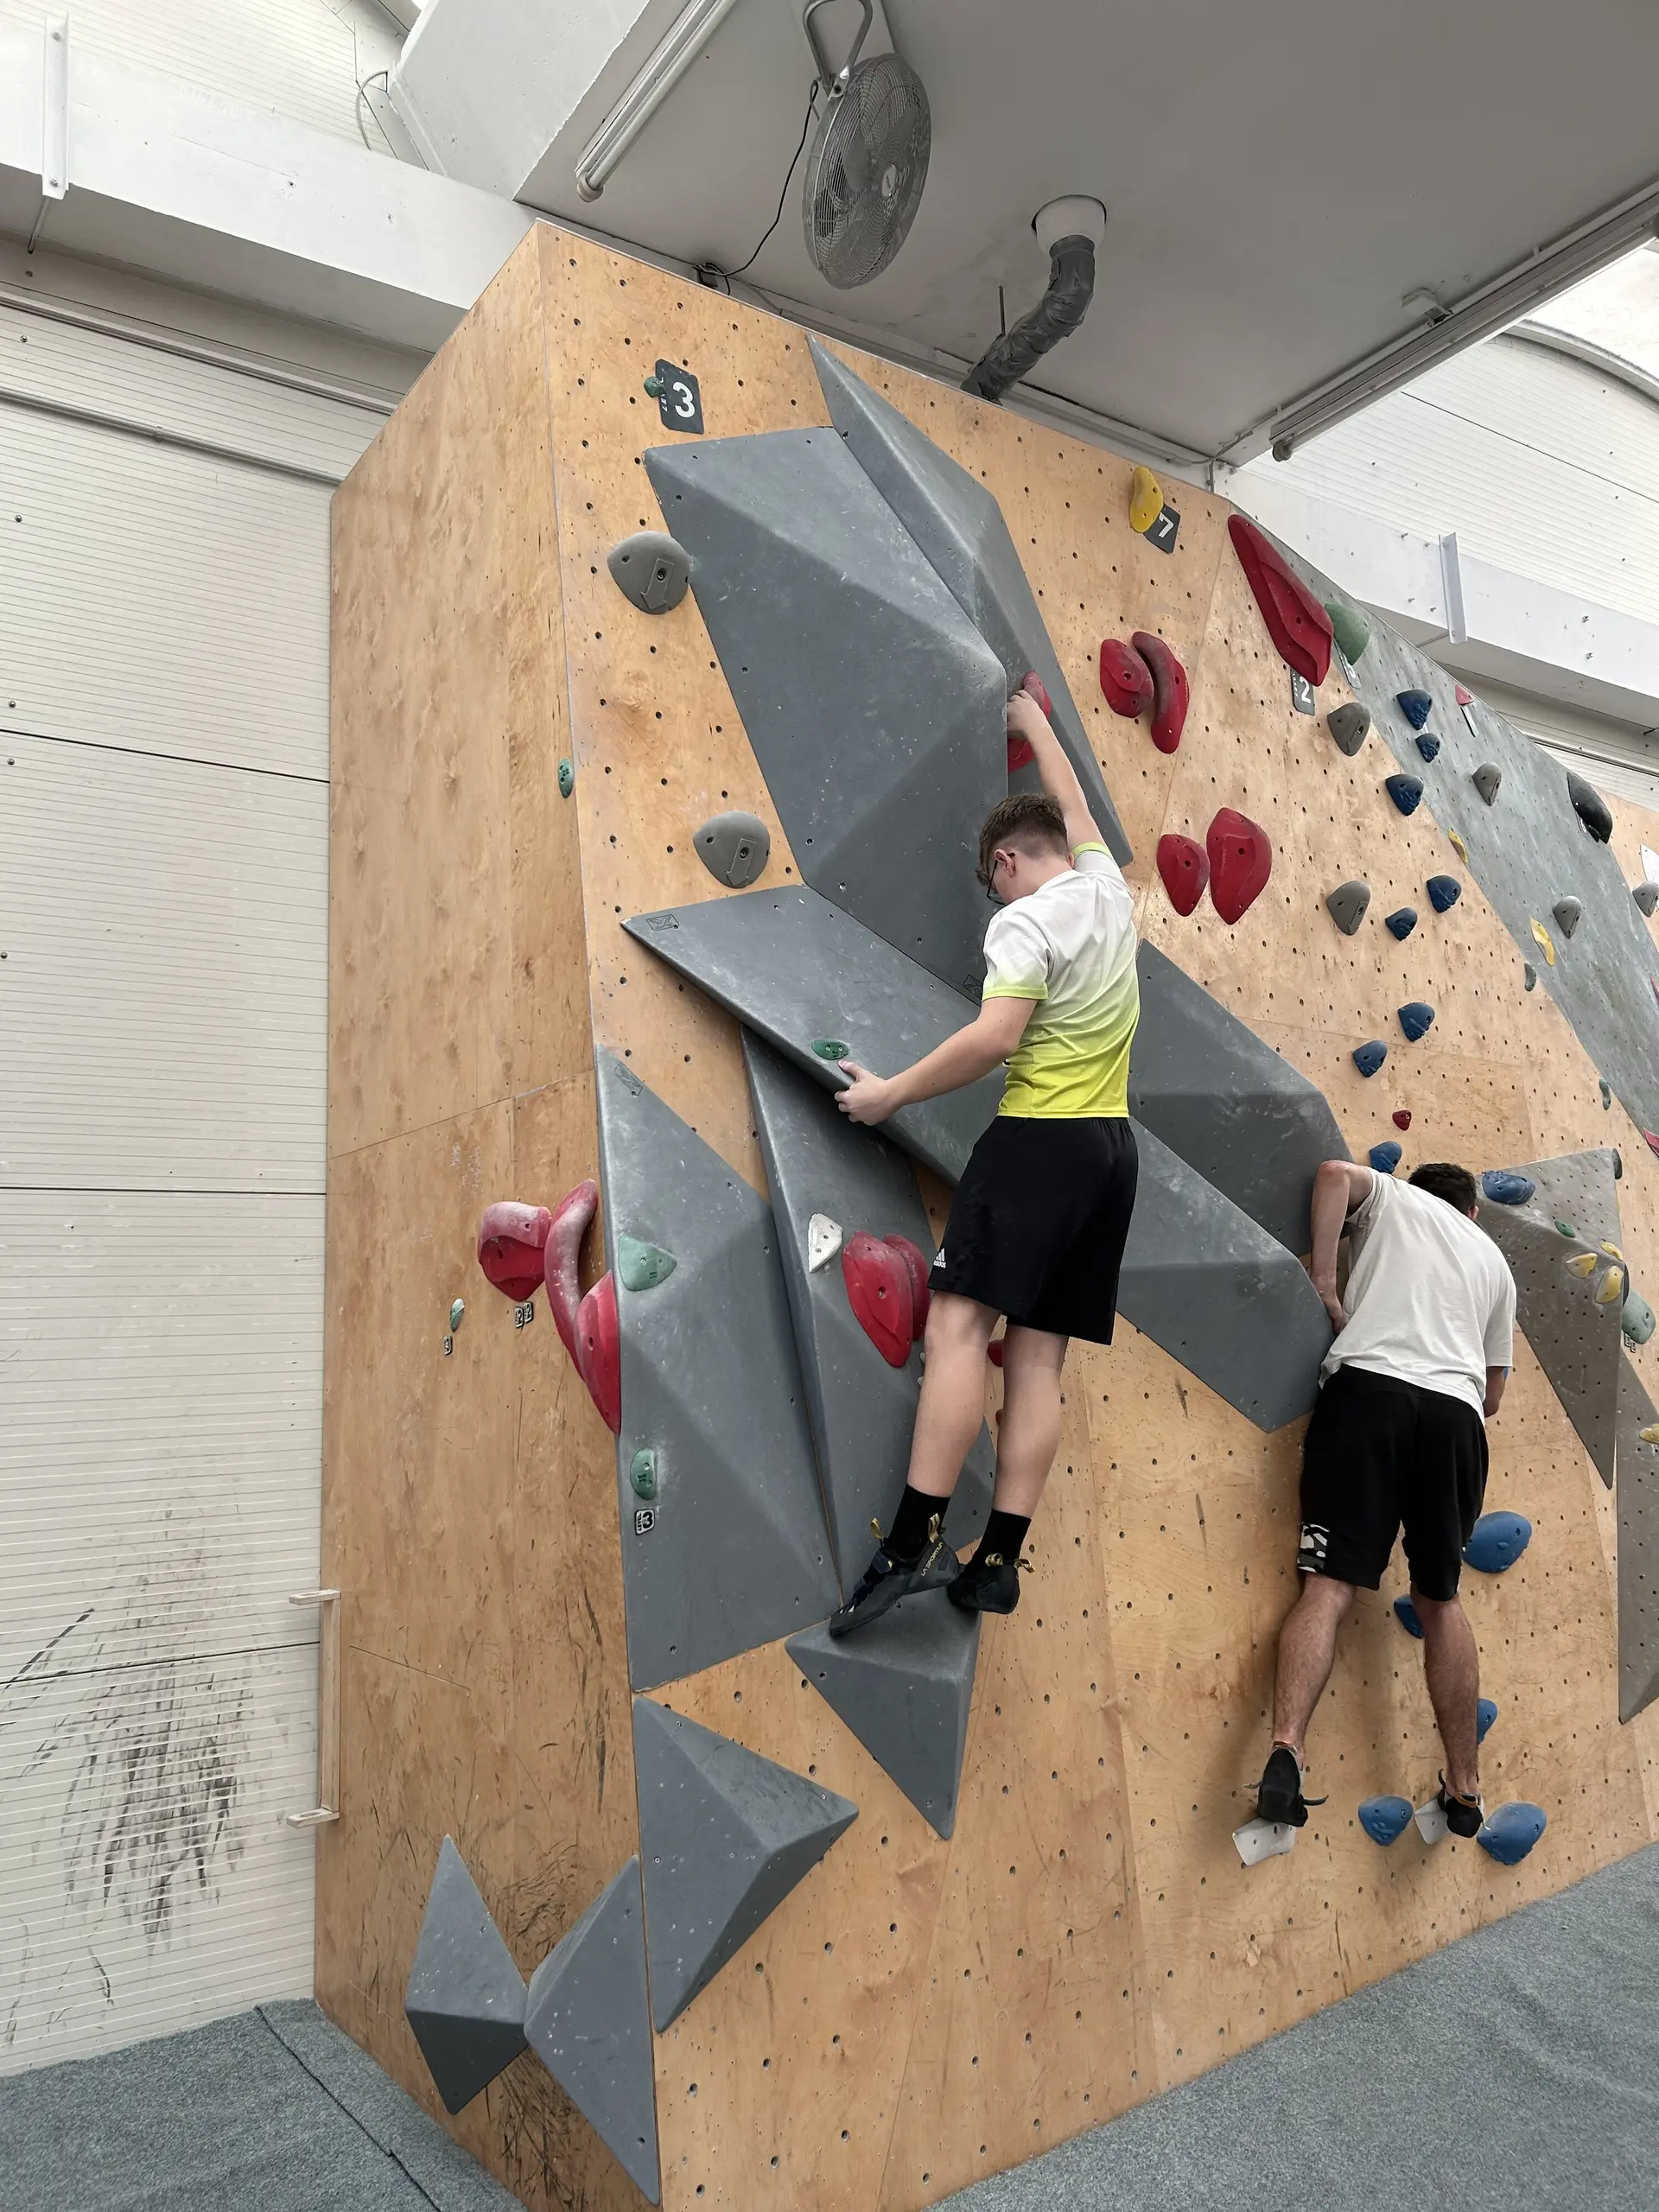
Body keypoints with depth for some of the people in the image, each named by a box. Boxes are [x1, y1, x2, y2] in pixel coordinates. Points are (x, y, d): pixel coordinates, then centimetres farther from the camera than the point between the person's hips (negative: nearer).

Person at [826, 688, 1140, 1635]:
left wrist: (892, 1093, -13)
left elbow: (997, 1036, -21)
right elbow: (1073, 807, 34)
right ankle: (999, 1559, 2)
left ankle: (916, 1540, -18)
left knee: (959, 1321, -11)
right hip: (1113, 1144, 8)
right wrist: (1036, 725, 48)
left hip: (1041, 1140, -8)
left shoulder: (1025, 922, -7)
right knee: (1039, 1351, 3)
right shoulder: (1109, 890, 15)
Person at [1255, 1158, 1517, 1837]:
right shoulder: (1494, 1260, 30)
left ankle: (1286, 1750, -25)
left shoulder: (1394, 1198, 23)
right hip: (1456, 1412, 3)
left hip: (1369, 1386, -3)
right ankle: (1463, 1788, 18)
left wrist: (1323, 1275, 2)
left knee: (1331, 1583, -10)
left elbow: (1335, 1172, 0)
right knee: (1439, 1597, 15)